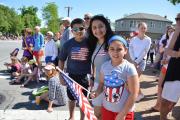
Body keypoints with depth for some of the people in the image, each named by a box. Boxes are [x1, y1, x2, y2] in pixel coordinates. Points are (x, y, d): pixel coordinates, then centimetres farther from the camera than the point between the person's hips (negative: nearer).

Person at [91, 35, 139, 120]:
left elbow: (134, 94, -17)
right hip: (106, 108, 5)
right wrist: (97, 92, -10)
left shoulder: (129, 68, -19)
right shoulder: (104, 66, -4)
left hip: (124, 111, -4)